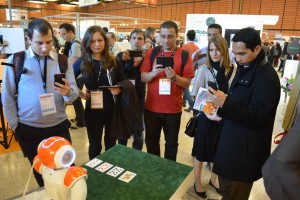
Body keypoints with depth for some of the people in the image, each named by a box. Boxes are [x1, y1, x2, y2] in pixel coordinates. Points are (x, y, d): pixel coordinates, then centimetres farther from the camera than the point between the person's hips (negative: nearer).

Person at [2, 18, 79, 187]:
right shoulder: (15, 60, -5)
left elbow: (74, 93, -7)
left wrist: (68, 92, -29)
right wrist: (15, 125, 0)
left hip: (59, 127, 1)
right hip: (28, 130, 0)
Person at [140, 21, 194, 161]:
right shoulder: (151, 53, 1)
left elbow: (187, 83, -6)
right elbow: (143, 78, -2)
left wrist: (174, 77, -25)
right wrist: (153, 73, -23)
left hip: (173, 108, -1)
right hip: (152, 107, 2)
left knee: (171, 142, 13)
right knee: (151, 141, 15)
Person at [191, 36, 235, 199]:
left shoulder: (233, 70, -5)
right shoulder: (203, 70, -11)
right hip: (206, 117, -3)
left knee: (219, 150, 19)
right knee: (201, 150, 11)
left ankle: (213, 179, 43)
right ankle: (197, 182, 34)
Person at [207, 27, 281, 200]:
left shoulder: (267, 77, -21)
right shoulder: (245, 68, 7)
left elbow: (257, 119, -24)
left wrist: (225, 104, -34)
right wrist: (222, 106, 1)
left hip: (246, 150, -8)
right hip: (232, 142, 8)